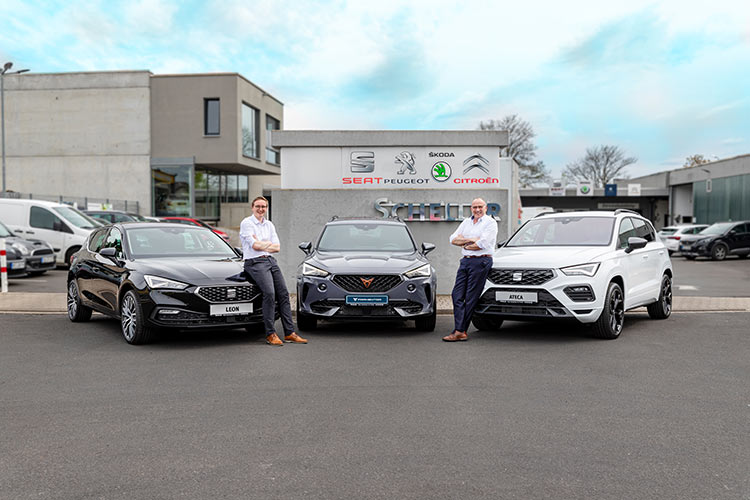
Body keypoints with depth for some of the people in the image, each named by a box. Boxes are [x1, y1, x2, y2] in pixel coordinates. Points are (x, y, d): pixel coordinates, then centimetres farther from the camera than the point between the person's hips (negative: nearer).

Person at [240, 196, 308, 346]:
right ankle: (270, 334, -18)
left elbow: (277, 248, 9)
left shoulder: (269, 225, 18)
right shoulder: (246, 223, -2)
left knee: (283, 294, 0)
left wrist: (261, 244, -4)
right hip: (255, 262, -7)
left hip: (271, 260, 7)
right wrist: (269, 243, 1)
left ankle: (290, 333, 3)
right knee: (269, 293, -23)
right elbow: (254, 245, -14)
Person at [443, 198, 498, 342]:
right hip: (465, 261, 7)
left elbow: (482, 244, -15)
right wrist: (471, 240, -6)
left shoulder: (490, 223, -2)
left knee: (471, 298, -5)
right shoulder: (466, 222, 19)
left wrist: (465, 245, -1)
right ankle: (460, 331, -3)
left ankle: (460, 331, -3)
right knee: (457, 295, -2)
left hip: (481, 261, -7)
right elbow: (453, 239, 8)